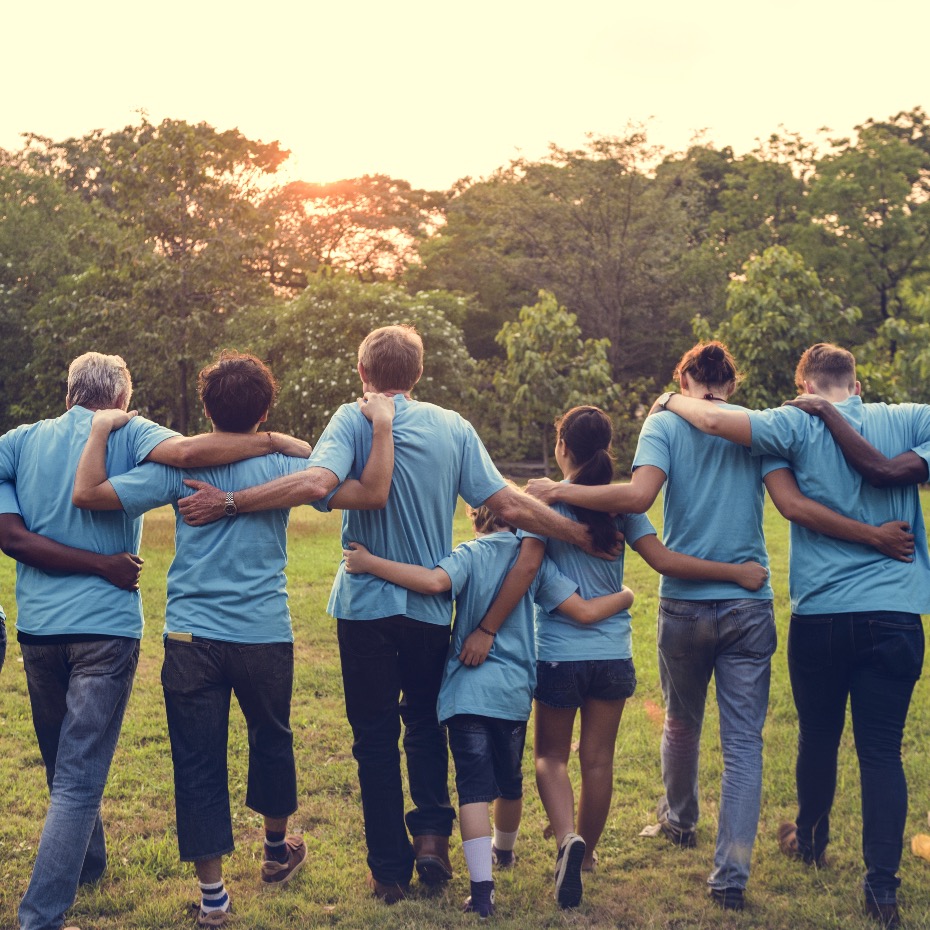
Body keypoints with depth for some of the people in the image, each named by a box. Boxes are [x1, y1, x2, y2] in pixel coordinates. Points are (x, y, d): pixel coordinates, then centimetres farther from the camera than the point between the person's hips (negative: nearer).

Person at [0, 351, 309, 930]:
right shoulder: (128, 432, -2)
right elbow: (186, 451, -22)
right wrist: (275, 442, -16)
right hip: (104, 624, -5)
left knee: (63, 768, 22)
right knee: (79, 779, -4)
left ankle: (87, 866, 42)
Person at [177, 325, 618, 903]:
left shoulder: (353, 420, -8)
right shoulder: (452, 427, 0)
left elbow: (318, 481, -27)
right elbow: (509, 506, -5)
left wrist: (227, 504, -24)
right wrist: (582, 535, 4)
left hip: (366, 603, -2)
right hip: (432, 606, 2)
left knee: (375, 736, 9)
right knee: (426, 724, 23)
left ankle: (391, 870, 13)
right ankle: (431, 834, 10)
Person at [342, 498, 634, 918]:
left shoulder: (470, 554, -3)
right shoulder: (534, 560, 5)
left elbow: (434, 581, -25)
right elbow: (584, 611, 1)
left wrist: (368, 563, -20)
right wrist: (625, 596, 19)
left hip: (468, 690, -3)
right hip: (515, 691, 4)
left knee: (474, 784, -5)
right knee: (509, 778, 23)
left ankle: (482, 886, -16)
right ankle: (503, 850, 49)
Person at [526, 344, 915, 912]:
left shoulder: (665, 424, -1)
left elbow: (638, 496, -17)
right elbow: (793, 505, -9)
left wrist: (558, 492, -9)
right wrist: (872, 535, -3)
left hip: (684, 603, 1)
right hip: (750, 605, 0)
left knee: (682, 723, 22)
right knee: (744, 742, 2)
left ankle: (680, 822, 45)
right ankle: (732, 877, -3)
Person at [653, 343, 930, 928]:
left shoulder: (800, 426, -4)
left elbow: (714, 420, -13)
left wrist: (673, 401, 5)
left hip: (821, 612, 0)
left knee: (819, 736, 19)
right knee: (883, 749, 3)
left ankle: (811, 840, 41)